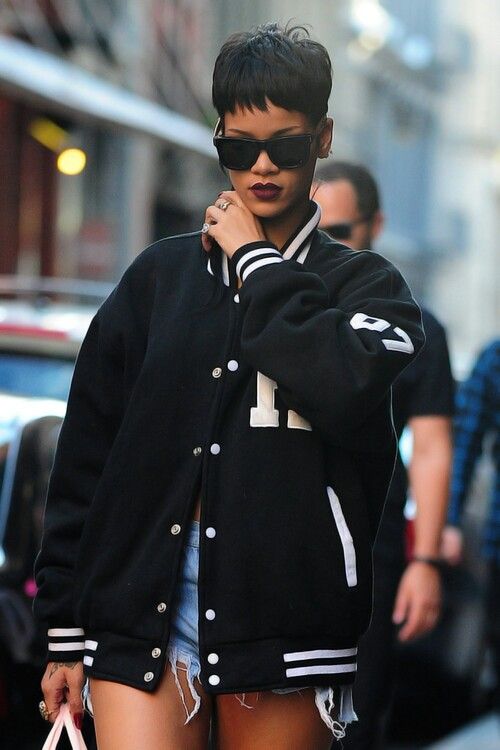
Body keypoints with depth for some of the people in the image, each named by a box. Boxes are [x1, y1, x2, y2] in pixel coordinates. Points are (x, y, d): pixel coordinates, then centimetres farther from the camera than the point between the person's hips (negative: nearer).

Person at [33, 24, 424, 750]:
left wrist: (255, 262, -4)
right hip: (143, 605, 1)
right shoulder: (160, 276, 12)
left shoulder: (364, 283, 7)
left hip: (285, 616, -1)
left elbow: (348, 388, -16)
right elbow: (86, 453, 11)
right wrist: (65, 630, 7)